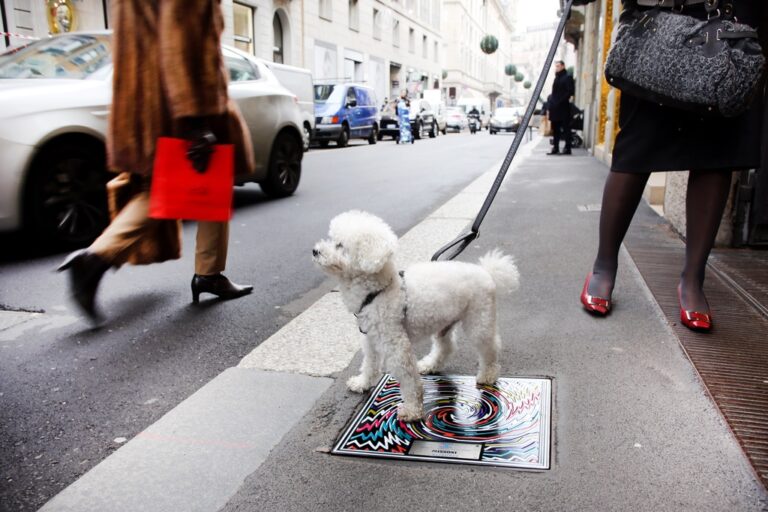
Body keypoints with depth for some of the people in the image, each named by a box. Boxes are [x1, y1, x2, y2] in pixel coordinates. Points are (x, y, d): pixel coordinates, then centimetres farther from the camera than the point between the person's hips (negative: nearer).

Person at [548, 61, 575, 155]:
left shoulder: (567, 77, -5)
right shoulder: (557, 78, 18)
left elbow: (570, 92, -14)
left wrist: (561, 101, -19)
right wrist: (550, 105, 11)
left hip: (563, 108, -8)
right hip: (555, 108, 8)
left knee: (565, 128, -4)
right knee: (555, 129, 9)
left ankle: (567, 148, -1)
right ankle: (555, 148, 14)